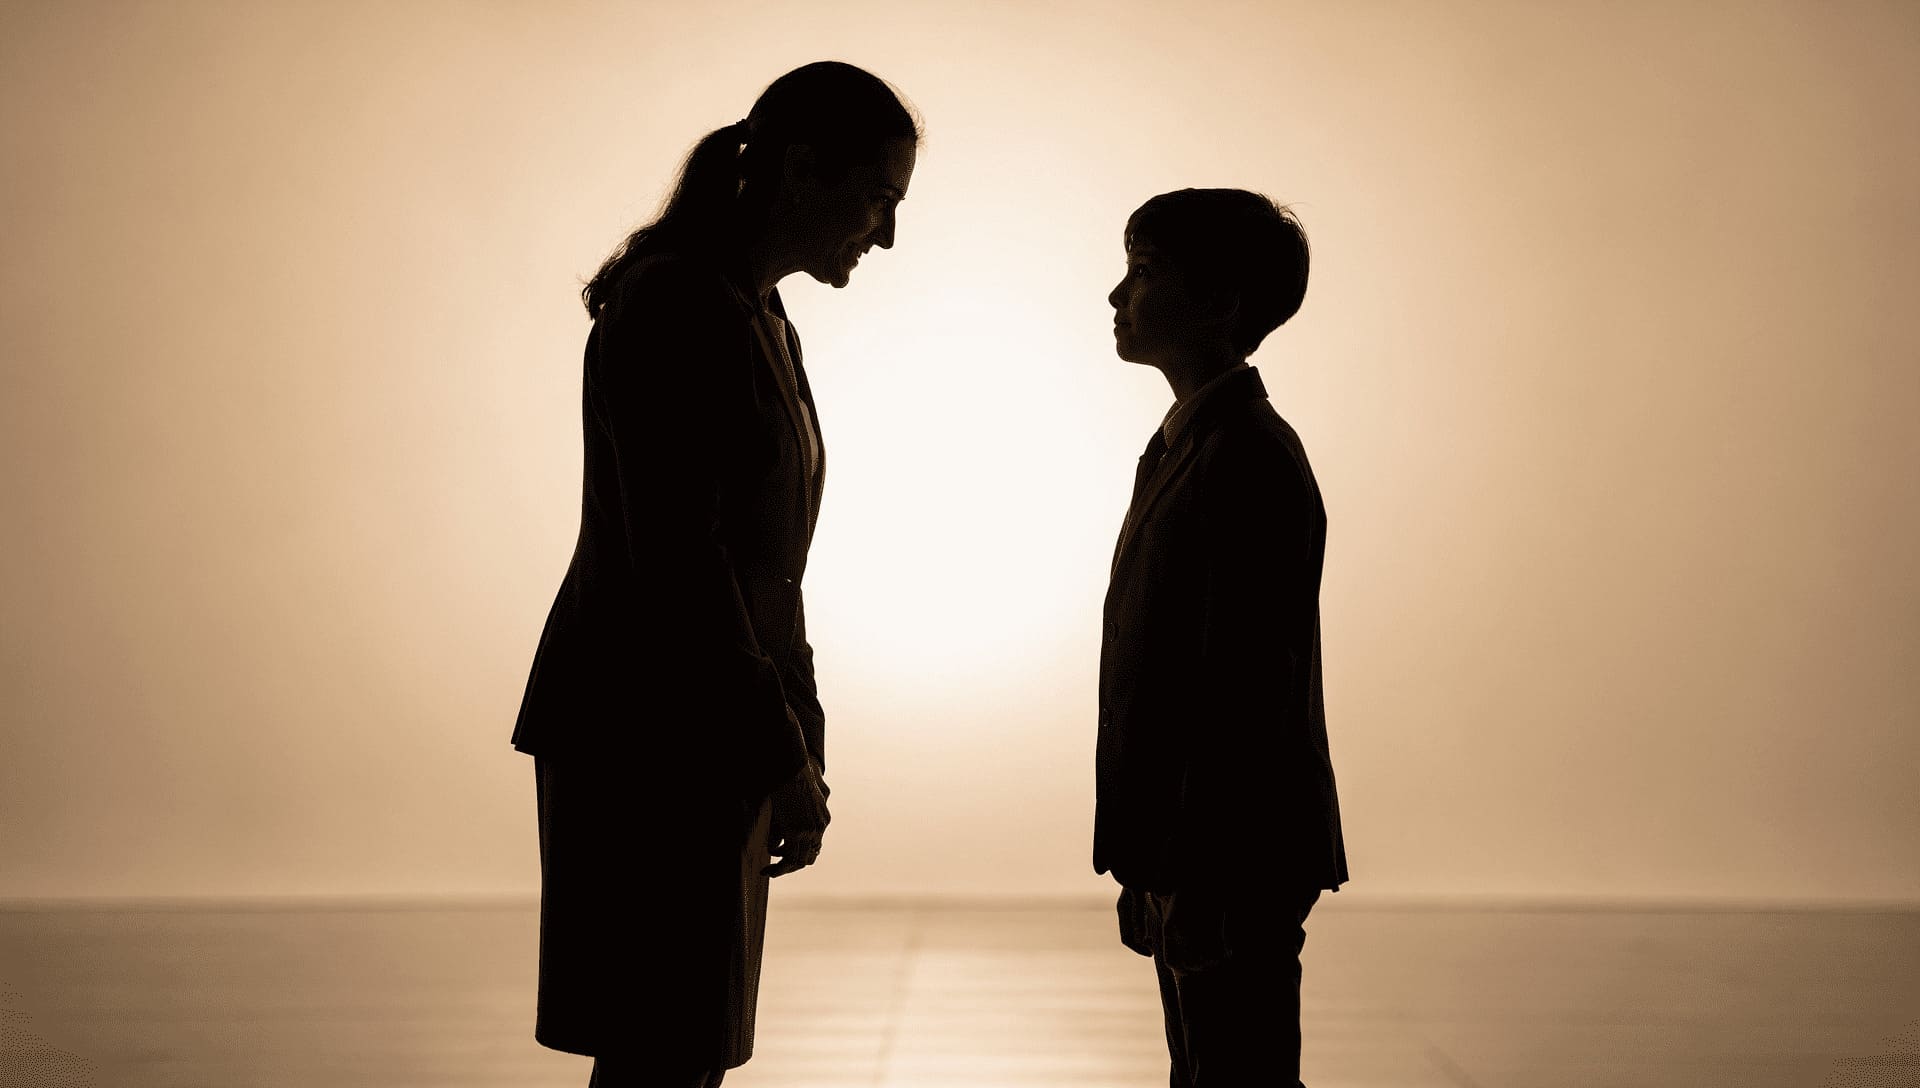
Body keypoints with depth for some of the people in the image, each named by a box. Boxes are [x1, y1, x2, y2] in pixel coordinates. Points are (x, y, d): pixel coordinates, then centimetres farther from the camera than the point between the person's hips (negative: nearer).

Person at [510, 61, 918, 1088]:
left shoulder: (759, 318, 16)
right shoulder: (679, 304, -14)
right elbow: (673, 558, -21)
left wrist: (796, 742, 18)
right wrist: (785, 756, -18)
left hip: (709, 733, 10)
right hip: (647, 731, -10)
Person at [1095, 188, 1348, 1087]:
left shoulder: (1249, 462, -18)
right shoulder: (1188, 443, 14)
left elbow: (1245, 693, -22)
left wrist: (1193, 882, -21)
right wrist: (1148, 868, 17)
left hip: (1235, 864, -10)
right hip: (1192, 853, 10)